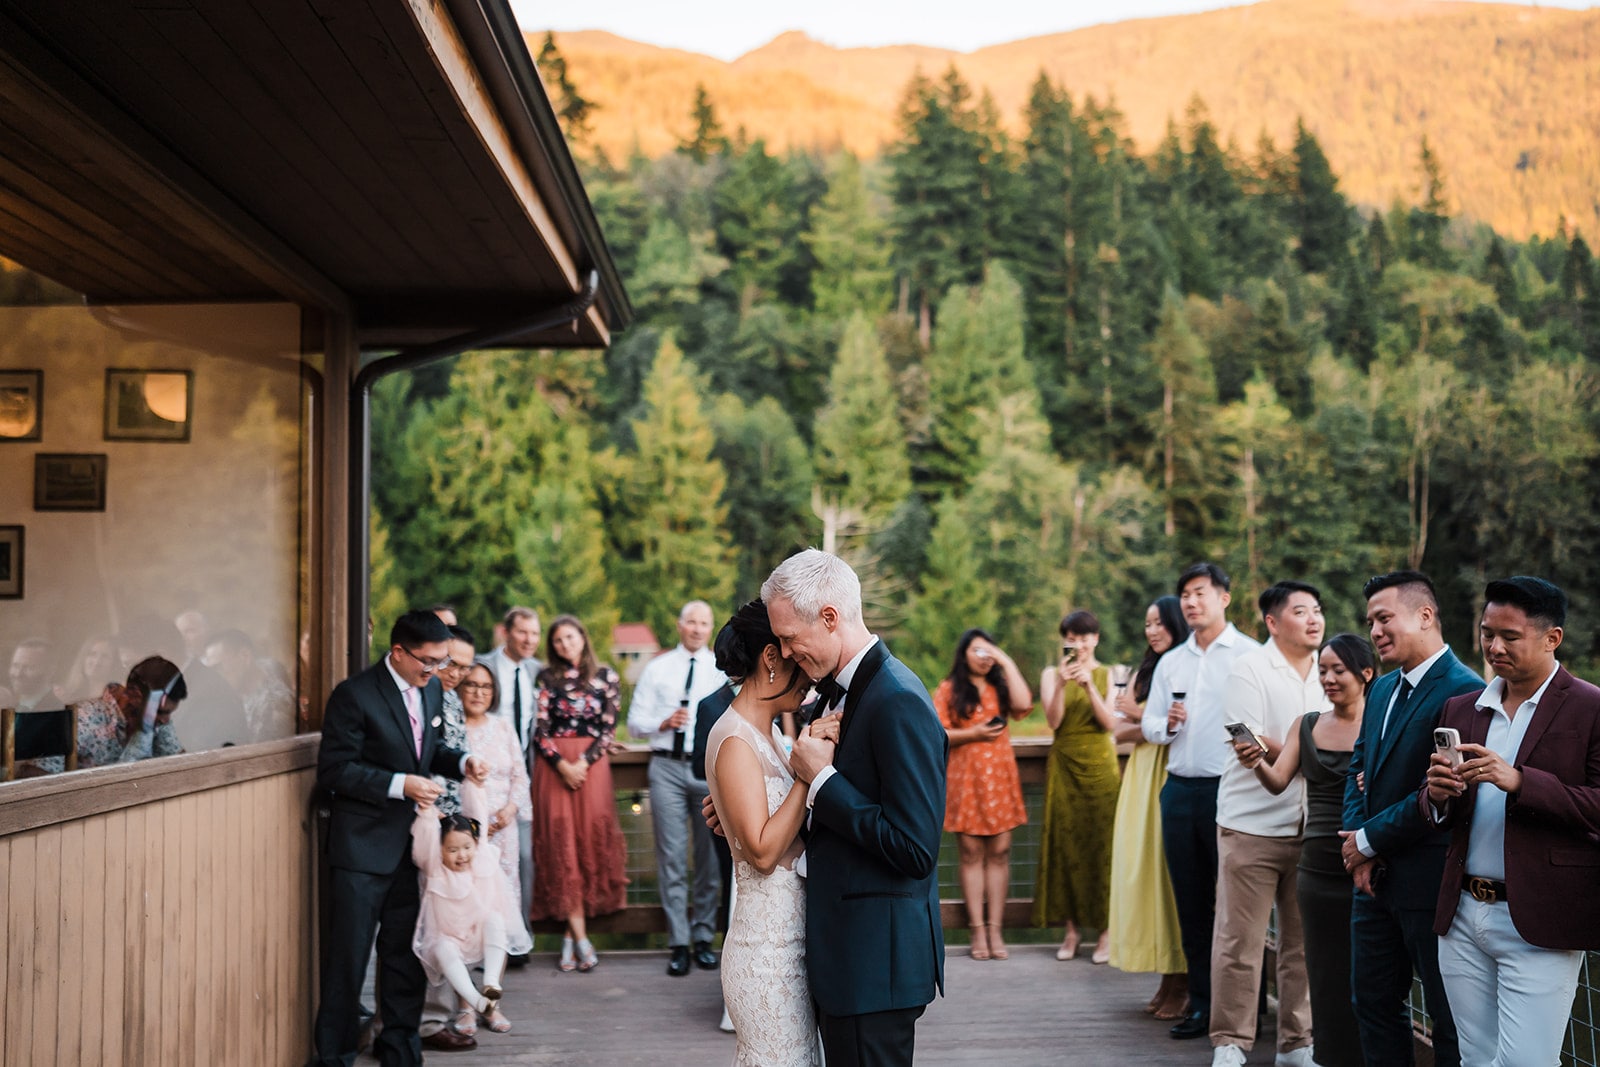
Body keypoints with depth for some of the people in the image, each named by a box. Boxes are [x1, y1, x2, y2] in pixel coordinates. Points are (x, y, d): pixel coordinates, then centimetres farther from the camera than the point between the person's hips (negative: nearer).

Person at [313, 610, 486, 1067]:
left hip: (411, 843, 7)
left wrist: (462, 762, -2)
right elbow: (333, 771, -16)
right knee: (348, 956, 2)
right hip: (362, 845, -6)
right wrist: (400, 785, -23)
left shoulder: (431, 688, 6)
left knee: (406, 951, 15)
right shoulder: (354, 695, -15)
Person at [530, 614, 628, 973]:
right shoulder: (547, 678, 6)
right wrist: (563, 765, -12)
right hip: (554, 766, 0)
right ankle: (579, 936, -4)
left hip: (592, 765, 0)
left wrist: (583, 762, -12)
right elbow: (539, 729, 1)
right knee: (562, 845, -5)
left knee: (591, 840, -4)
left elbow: (609, 728, 1)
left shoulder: (606, 677, 5)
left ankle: (571, 934, 5)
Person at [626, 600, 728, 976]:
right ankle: (678, 943, 4)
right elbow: (635, 723, 9)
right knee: (671, 856, -1)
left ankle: (704, 938, 14)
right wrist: (663, 723, -10)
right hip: (667, 766, 0)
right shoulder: (657, 669, 11)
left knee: (710, 856, 4)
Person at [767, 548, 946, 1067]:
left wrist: (821, 778, -19)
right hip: (847, 950, 10)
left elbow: (916, 849, -25)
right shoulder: (841, 691, 9)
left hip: (877, 960, -10)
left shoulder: (898, 703, -21)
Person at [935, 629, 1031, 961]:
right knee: (971, 854, -2)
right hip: (965, 778, -3)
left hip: (999, 778, 3)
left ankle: (995, 929, 4)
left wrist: (1007, 663, -3)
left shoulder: (1001, 686, 15)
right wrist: (972, 733, -12)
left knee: (999, 853, 0)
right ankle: (977, 930, 1)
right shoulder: (948, 690, 6)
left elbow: (1023, 705, -6)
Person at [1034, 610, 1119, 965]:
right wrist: (1062, 684, -21)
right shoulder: (1051, 675, 6)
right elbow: (1054, 720, -6)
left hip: (1100, 765, -1)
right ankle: (1072, 927, 10)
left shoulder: (1109, 674, 5)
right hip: (1064, 766, 1)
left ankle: (1106, 929, 3)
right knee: (1065, 843, 1)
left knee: (1102, 842, -3)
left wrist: (1089, 685, -18)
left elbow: (1109, 723, -6)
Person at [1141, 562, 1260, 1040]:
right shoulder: (1171, 662, 16)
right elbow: (1149, 722, 18)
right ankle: (1202, 1003, 17)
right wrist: (1166, 724, -5)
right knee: (1191, 901, 9)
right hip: (1179, 789, 6)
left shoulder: (1250, 655, -3)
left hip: (1228, 789, -6)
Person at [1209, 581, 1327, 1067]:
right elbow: (1249, 747, -12)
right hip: (1252, 825, -5)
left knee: (1304, 940, 7)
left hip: (1311, 827, 5)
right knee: (1239, 940, -2)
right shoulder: (1250, 669, -4)